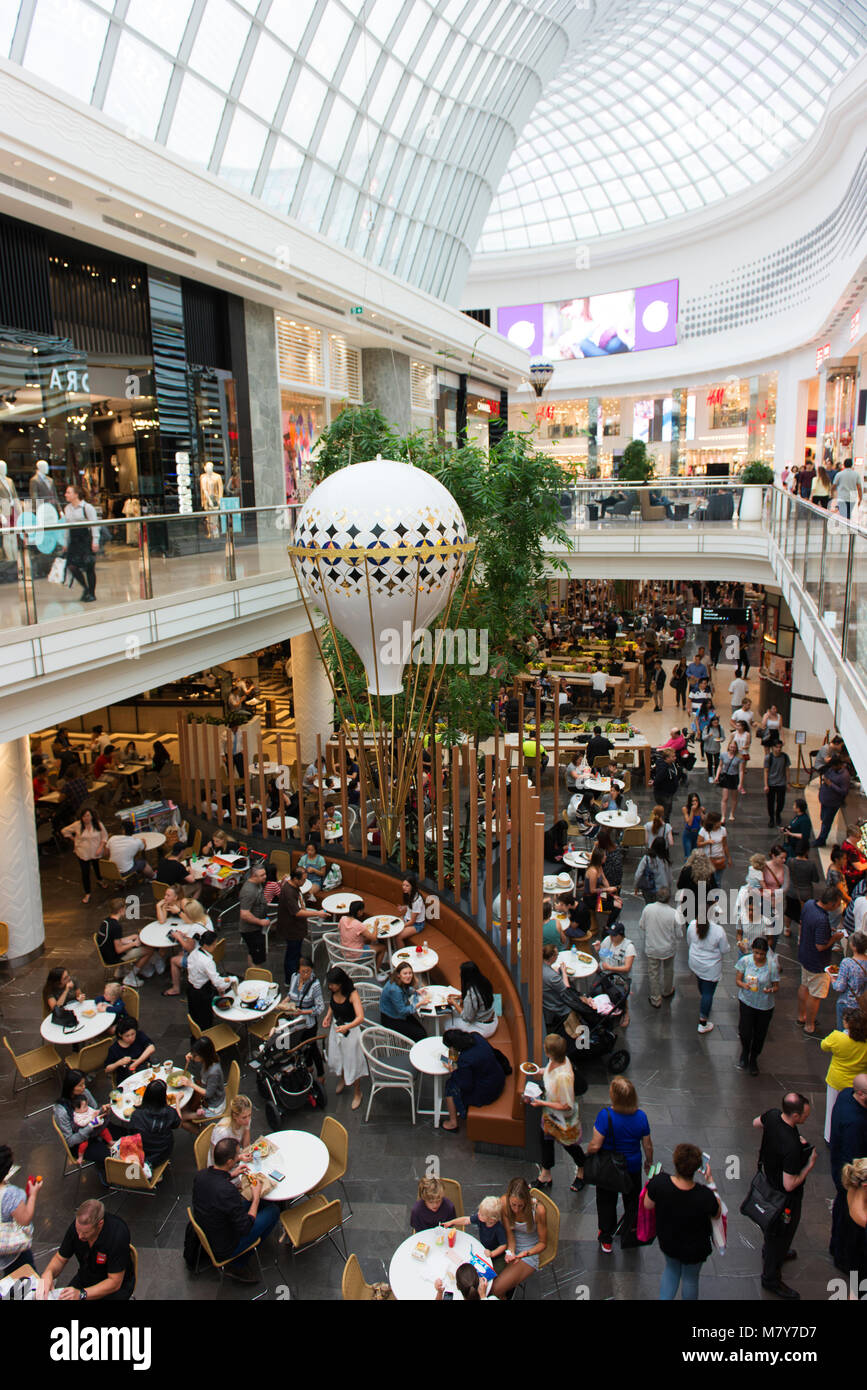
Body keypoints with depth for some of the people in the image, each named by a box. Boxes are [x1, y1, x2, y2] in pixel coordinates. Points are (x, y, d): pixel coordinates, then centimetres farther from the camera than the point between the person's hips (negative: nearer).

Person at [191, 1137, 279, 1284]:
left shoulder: (200, 1174, -13)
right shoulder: (228, 1191, -36)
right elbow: (245, 1228, -25)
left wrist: (231, 1174, 9)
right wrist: (257, 1197, -14)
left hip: (203, 1236, 7)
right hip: (223, 1249, -7)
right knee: (273, 1210, 3)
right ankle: (237, 1265, 11)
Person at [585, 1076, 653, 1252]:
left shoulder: (606, 1115, -30)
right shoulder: (641, 1117, -19)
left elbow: (595, 1146, -27)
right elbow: (648, 1146, -7)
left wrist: (587, 1152, -5)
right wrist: (649, 1162, 12)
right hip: (633, 1167, 2)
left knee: (606, 1202, 22)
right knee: (632, 1201, 27)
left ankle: (606, 1241, 38)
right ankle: (629, 1238, 42)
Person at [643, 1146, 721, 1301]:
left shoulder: (659, 1182, -35)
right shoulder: (705, 1196, -39)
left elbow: (648, 1205, -15)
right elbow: (717, 1213, -14)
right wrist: (711, 1182, -11)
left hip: (667, 1240, 2)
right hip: (694, 1248, -2)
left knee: (671, 1269, 33)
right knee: (690, 1278, 28)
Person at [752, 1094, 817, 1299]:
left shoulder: (772, 1115, -19)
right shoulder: (792, 1147, -41)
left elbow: (756, 1123, 6)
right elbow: (790, 1185, -32)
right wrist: (809, 1166, -18)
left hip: (769, 1178, 8)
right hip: (786, 1197, -8)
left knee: (773, 1227, 33)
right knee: (782, 1232, 15)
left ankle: (770, 1252, 59)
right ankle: (771, 1278, 34)